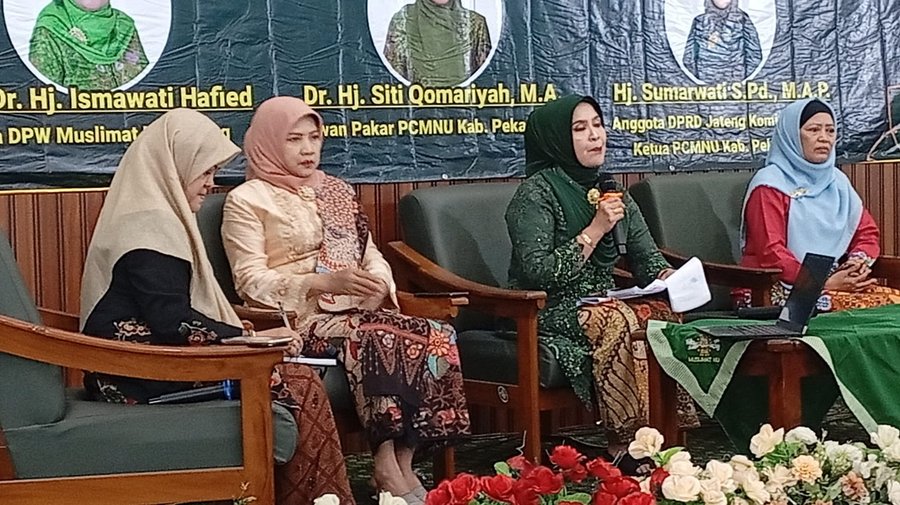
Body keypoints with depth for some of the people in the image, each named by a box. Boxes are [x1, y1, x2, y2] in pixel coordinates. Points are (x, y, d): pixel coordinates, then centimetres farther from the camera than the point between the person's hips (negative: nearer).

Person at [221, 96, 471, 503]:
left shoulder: (337, 191, 23)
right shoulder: (247, 200, 2)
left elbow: (371, 256, 20)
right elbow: (251, 282, -8)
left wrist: (379, 283, -5)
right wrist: (325, 282, -19)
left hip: (357, 311, 6)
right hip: (300, 319, -6)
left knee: (436, 338, -22)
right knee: (382, 339, -34)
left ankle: (402, 465, -21)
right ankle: (388, 467, -27)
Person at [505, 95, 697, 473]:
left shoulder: (610, 191, 13)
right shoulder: (536, 193, -7)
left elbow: (646, 257, 14)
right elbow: (537, 274, -17)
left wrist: (667, 276, -9)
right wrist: (594, 231, -18)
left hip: (604, 307, 6)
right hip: (549, 316, -6)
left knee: (663, 313, -24)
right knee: (621, 322, -34)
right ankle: (627, 453, -29)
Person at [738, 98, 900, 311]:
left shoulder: (836, 180, 16)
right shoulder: (769, 184, -6)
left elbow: (867, 232, 18)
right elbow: (770, 253, -14)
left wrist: (858, 262, -5)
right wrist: (827, 283, -20)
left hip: (832, 283, 7)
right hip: (779, 291, -7)